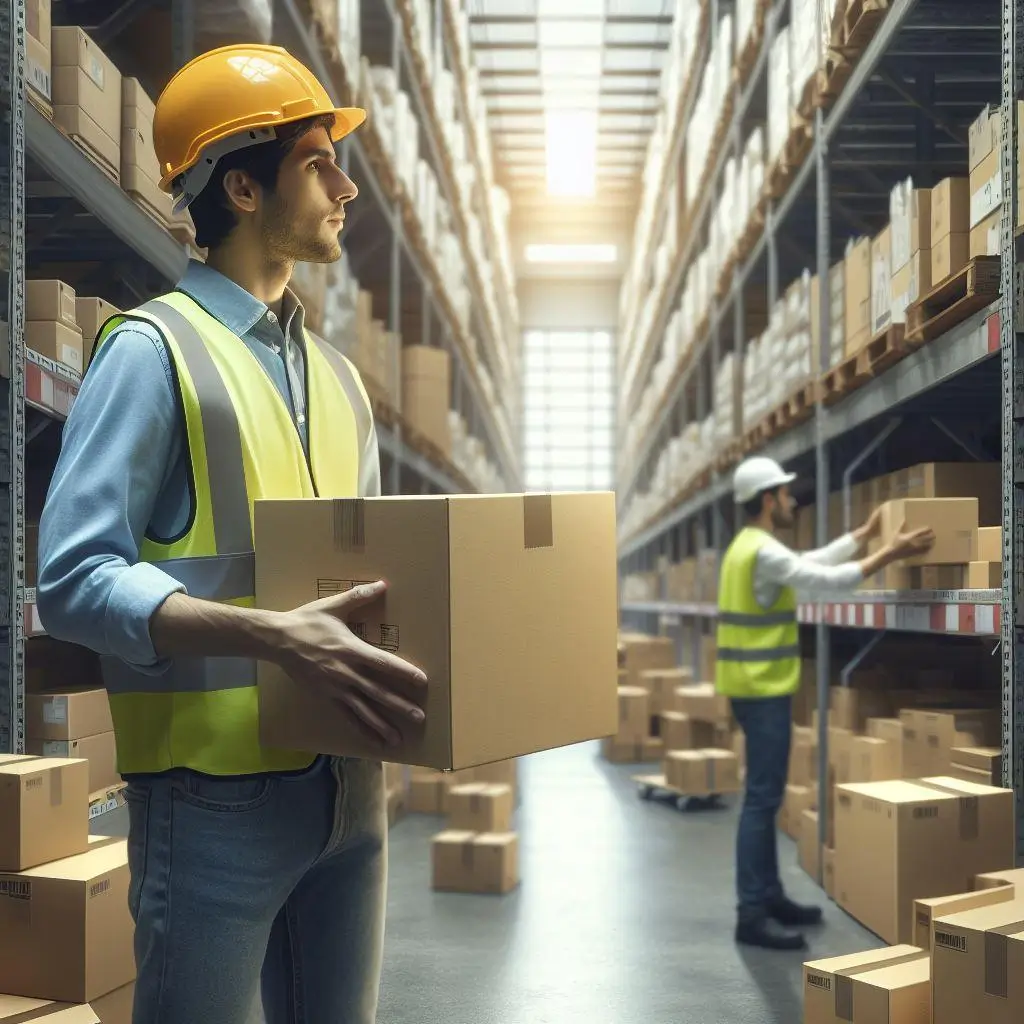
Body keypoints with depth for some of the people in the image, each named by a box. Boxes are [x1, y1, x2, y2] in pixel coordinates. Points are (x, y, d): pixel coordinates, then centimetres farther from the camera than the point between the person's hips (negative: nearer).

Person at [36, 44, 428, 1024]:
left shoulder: (337, 377, 16)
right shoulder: (152, 348, -7)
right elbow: (73, 582, -15)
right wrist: (269, 636, -28)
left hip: (344, 788, 7)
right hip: (216, 793, -7)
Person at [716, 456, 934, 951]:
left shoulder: (751, 545, 15)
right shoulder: (764, 552, -18)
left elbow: (814, 562, 22)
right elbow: (828, 581, -21)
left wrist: (866, 534, 25)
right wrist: (890, 554, -14)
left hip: (757, 686, 11)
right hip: (762, 690, -11)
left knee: (766, 795, 15)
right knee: (762, 798, -10)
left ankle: (769, 898, 22)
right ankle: (752, 915, -8)